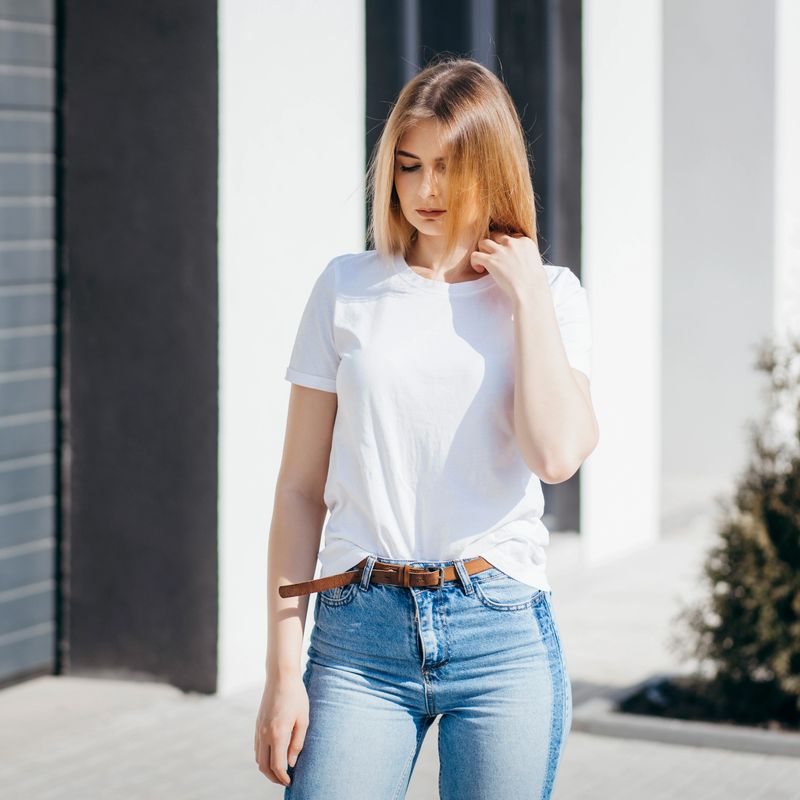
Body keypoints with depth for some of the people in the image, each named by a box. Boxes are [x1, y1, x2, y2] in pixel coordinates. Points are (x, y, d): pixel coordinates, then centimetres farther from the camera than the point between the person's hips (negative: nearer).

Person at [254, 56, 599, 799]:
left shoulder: (548, 294, 5)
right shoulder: (346, 287, 5)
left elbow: (556, 453, -13)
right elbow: (300, 487, 5)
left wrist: (528, 294, -5)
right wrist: (283, 668, 0)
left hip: (502, 633, 0)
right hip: (360, 633, 0)